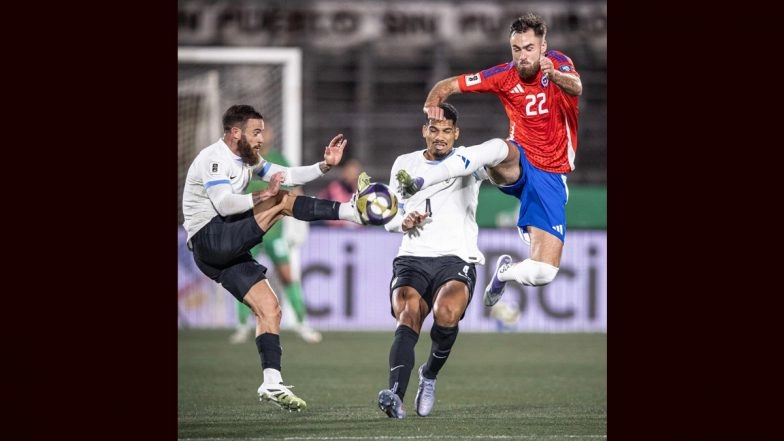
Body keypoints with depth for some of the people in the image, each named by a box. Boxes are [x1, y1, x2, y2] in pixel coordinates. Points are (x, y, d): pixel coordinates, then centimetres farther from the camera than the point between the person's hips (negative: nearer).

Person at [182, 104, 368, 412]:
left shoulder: (247, 161, 19)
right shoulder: (213, 158, -11)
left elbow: (288, 175, 17)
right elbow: (224, 204, -23)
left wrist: (324, 166, 3)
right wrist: (264, 196, -30)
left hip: (229, 251, 9)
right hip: (210, 238, -9)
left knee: (269, 308, 0)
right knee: (284, 201, -15)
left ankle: (272, 384, -4)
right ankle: (354, 211, -14)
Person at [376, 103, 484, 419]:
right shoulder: (404, 164, 17)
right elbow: (390, 218, 24)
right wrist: (403, 222, -2)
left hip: (457, 260, -2)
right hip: (412, 259, 2)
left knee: (446, 314, -32)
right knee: (408, 318, -27)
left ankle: (431, 374, -2)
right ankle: (396, 395, -45)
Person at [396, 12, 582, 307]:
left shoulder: (558, 63, -7)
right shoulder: (505, 76, -1)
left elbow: (576, 87, -30)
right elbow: (449, 85, 3)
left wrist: (554, 75, -54)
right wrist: (434, 101, -21)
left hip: (551, 178, 0)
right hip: (518, 167, 0)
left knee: (544, 273, -13)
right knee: (499, 148, -40)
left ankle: (506, 271, 23)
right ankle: (419, 183, -42)